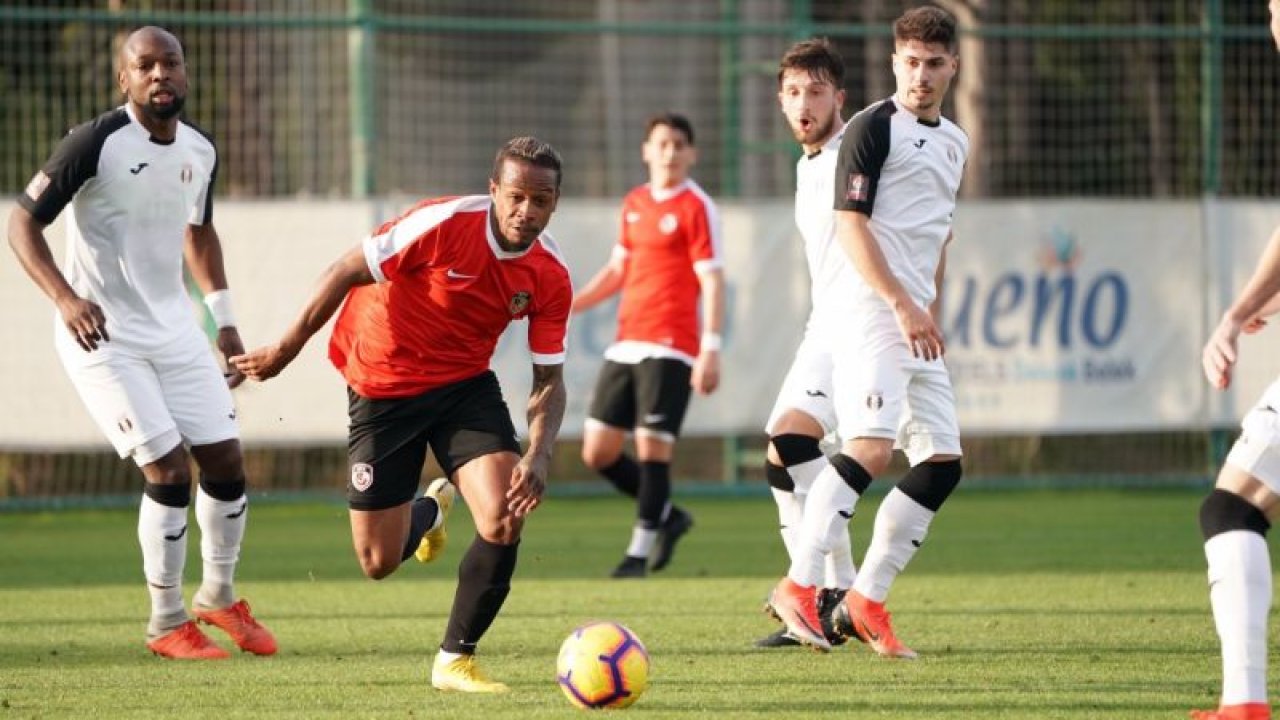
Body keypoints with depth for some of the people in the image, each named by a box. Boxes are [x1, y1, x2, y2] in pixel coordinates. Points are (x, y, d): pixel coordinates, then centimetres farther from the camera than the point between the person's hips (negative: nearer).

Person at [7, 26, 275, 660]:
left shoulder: (200, 151, 4)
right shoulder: (95, 143, -16)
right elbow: (23, 223, -13)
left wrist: (224, 321, 19)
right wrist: (66, 299, -27)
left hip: (173, 328, 6)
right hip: (103, 337, -6)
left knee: (225, 461, 4)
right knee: (168, 470, -13)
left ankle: (218, 597, 27)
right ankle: (166, 625, 1)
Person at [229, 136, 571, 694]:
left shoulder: (550, 276, -13)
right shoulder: (444, 224, -26)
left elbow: (549, 380, -6)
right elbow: (347, 272, -15)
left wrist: (539, 456, -24)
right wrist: (285, 350, -9)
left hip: (466, 385, 3)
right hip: (383, 387, -3)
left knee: (505, 518, -22)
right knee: (379, 562, 2)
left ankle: (456, 660, -1)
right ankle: (430, 510, 42)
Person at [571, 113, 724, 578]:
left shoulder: (696, 207, -4)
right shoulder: (634, 204, 16)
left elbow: (712, 281, -9)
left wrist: (710, 350, -17)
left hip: (669, 347, -7)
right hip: (626, 343, 7)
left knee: (653, 447, -10)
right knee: (597, 452, 4)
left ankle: (640, 552, -2)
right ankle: (666, 515, 22)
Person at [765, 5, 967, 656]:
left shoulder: (954, 142, 20)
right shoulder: (874, 128, -5)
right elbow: (850, 224, -13)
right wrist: (902, 305, -19)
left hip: (916, 324, 9)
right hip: (870, 313, -9)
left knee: (941, 464, 3)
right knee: (871, 448, -23)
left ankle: (866, 601, 7)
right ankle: (798, 587, -22)